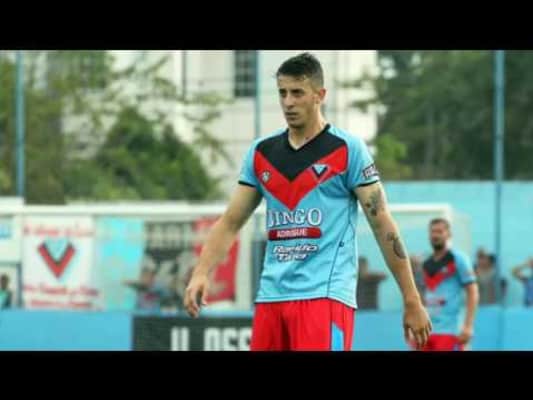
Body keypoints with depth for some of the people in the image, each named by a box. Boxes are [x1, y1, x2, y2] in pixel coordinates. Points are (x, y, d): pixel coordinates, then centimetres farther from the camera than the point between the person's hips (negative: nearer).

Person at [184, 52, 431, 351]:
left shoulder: (348, 150, -2)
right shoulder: (261, 153, 12)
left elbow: (384, 227, -3)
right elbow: (230, 223, 14)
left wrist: (412, 302, -5)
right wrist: (201, 273, -3)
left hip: (325, 295, -5)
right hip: (271, 296, 6)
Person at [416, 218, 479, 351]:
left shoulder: (458, 259, -2)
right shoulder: (427, 264, 16)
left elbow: (473, 293, -7)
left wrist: (468, 326, -16)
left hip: (450, 330, -7)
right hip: (428, 331, 7)